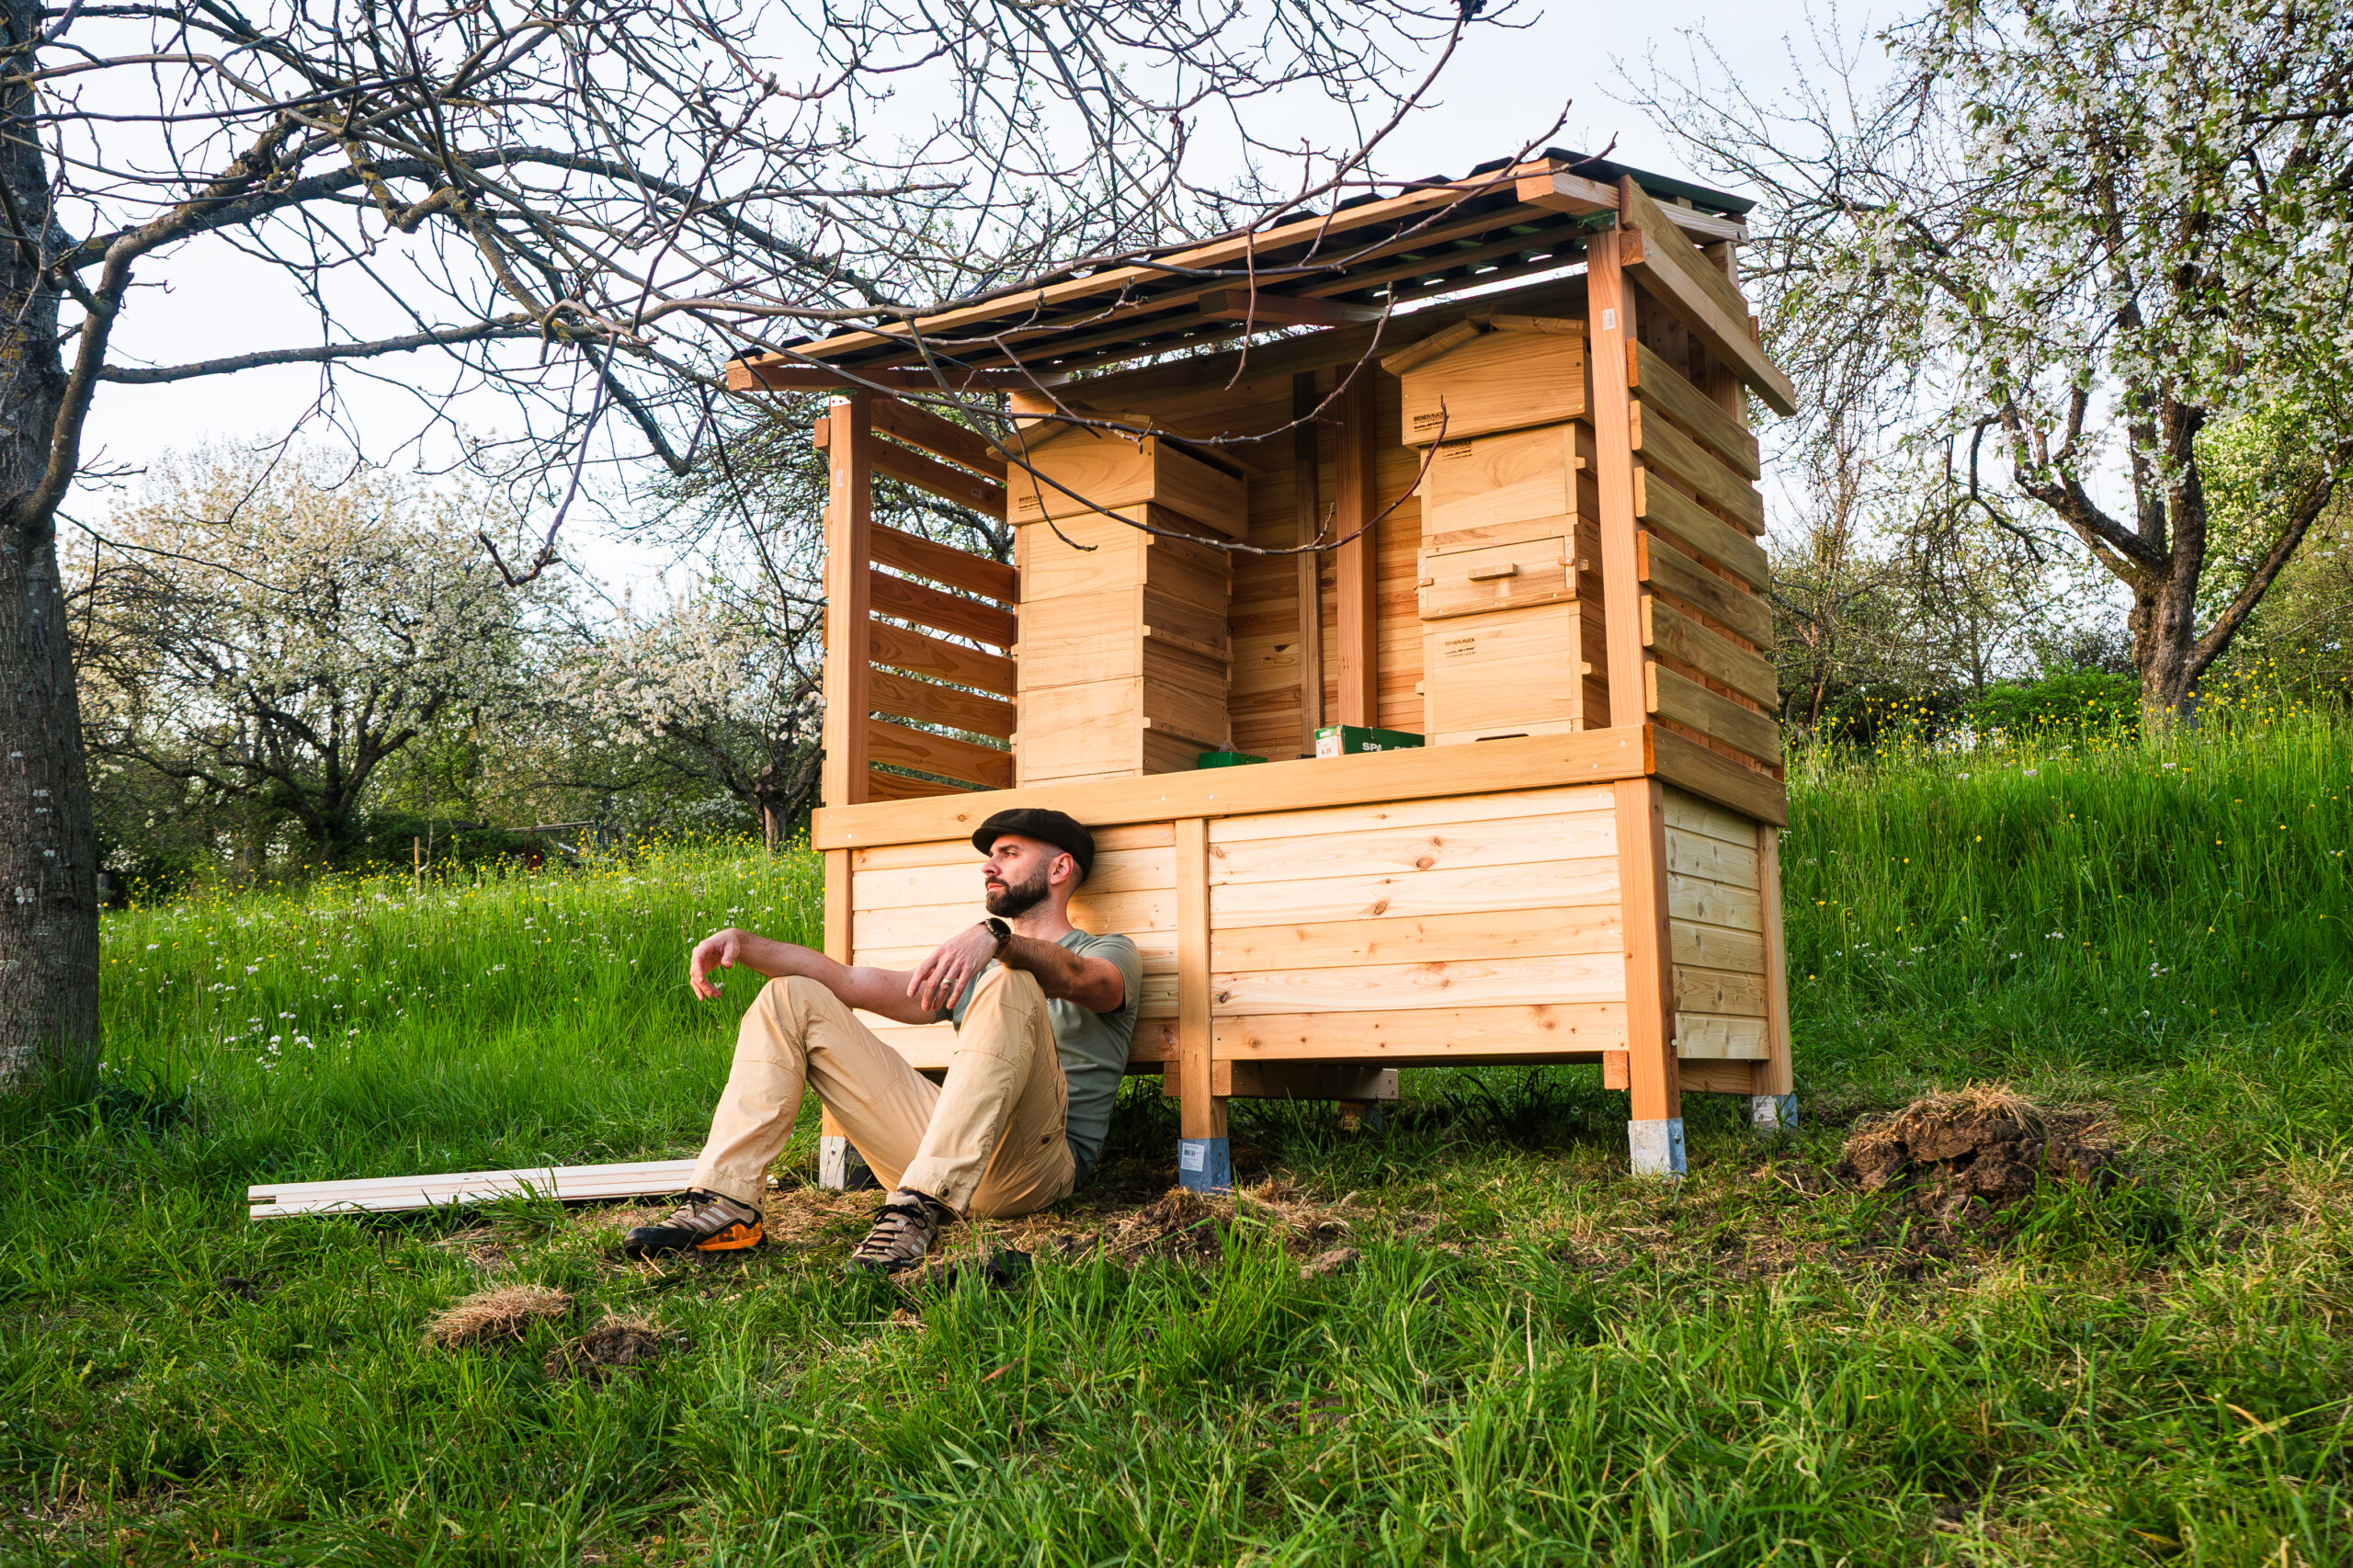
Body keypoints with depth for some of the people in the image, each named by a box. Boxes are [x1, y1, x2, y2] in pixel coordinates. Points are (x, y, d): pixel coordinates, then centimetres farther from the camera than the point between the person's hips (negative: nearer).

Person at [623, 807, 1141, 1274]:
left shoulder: (1111, 954, 11)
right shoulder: (972, 967, 31)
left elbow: (1075, 979, -16)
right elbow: (850, 983, 20)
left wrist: (995, 936, -37)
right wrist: (743, 943, 6)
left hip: (1033, 1164, -6)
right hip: (939, 1149, 6)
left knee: (1009, 984, -31)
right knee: (793, 997, 4)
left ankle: (920, 1207, -42)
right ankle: (726, 1203, -13)